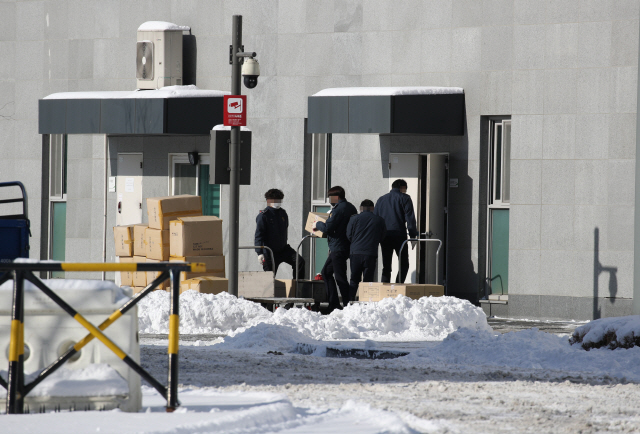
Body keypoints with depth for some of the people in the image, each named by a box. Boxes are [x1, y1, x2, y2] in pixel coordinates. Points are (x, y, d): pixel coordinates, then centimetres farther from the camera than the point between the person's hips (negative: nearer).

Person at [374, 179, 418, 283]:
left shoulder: (381, 199, 18)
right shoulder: (404, 198, 3)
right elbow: (410, 218, -5)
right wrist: (413, 236, -3)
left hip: (384, 237, 4)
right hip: (399, 234, -4)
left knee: (386, 267, 7)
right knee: (404, 264, 1)